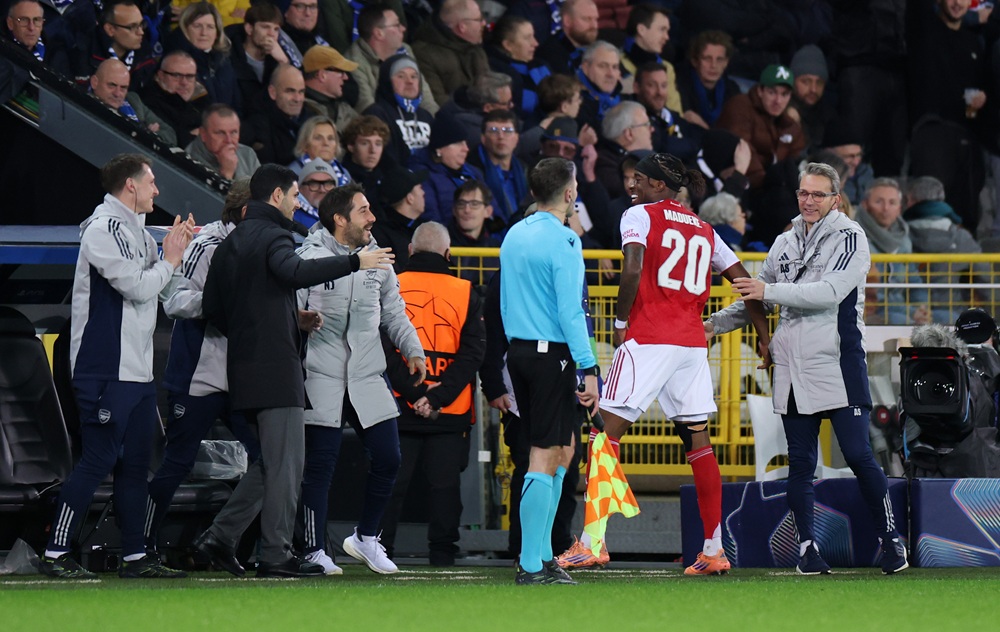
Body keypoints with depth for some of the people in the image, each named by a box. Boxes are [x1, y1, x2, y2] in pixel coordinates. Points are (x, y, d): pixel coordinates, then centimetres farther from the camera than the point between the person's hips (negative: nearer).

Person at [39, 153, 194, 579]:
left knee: (135, 463, 10)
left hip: (138, 369, 10)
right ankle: (54, 554, -7)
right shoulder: (104, 229, -12)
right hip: (106, 371, -10)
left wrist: (175, 251, 7)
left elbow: (162, 290, 20)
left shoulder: (135, 231, 18)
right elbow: (138, 287, -19)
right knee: (99, 460, -10)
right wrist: (169, 260, -3)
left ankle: (135, 556, 14)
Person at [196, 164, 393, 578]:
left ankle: (221, 535, 10)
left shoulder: (233, 242, 17)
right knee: (286, 463, -4)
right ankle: (275, 555, -3)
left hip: (244, 367, 9)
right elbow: (297, 272, -32)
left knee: (271, 459, 16)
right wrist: (355, 262, -30)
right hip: (275, 367, -9)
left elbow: (211, 306, 18)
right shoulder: (272, 237, -10)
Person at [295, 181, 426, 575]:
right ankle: (314, 551, 6)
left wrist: (413, 351, 8)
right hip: (321, 378, -5)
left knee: (388, 458, 2)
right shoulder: (310, 258, -5)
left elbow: (394, 313, 20)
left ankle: (365, 539, 20)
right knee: (320, 465, -3)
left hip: (368, 377, 5)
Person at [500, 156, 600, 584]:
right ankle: (531, 566, -6)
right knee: (544, 456, -6)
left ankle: (543, 553, 17)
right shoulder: (563, 241, -13)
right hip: (552, 355, -8)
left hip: (518, 351, 8)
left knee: (563, 449, 17)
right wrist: (589, 370, -18)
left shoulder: (513, 236, 12)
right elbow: (570, 311, -18)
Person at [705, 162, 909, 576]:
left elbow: (829, 292, -18)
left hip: (838, 364, -5)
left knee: (858, 455, -9)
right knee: (800, 462, 4)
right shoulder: (785, 243, 15)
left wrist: (770, 291, -19)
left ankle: (891, 540, 3)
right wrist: (716, 324, 16)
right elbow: (756, 298, 27)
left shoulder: (849, 238, -3)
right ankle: (807, 546, 9)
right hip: (792, 367, 5)